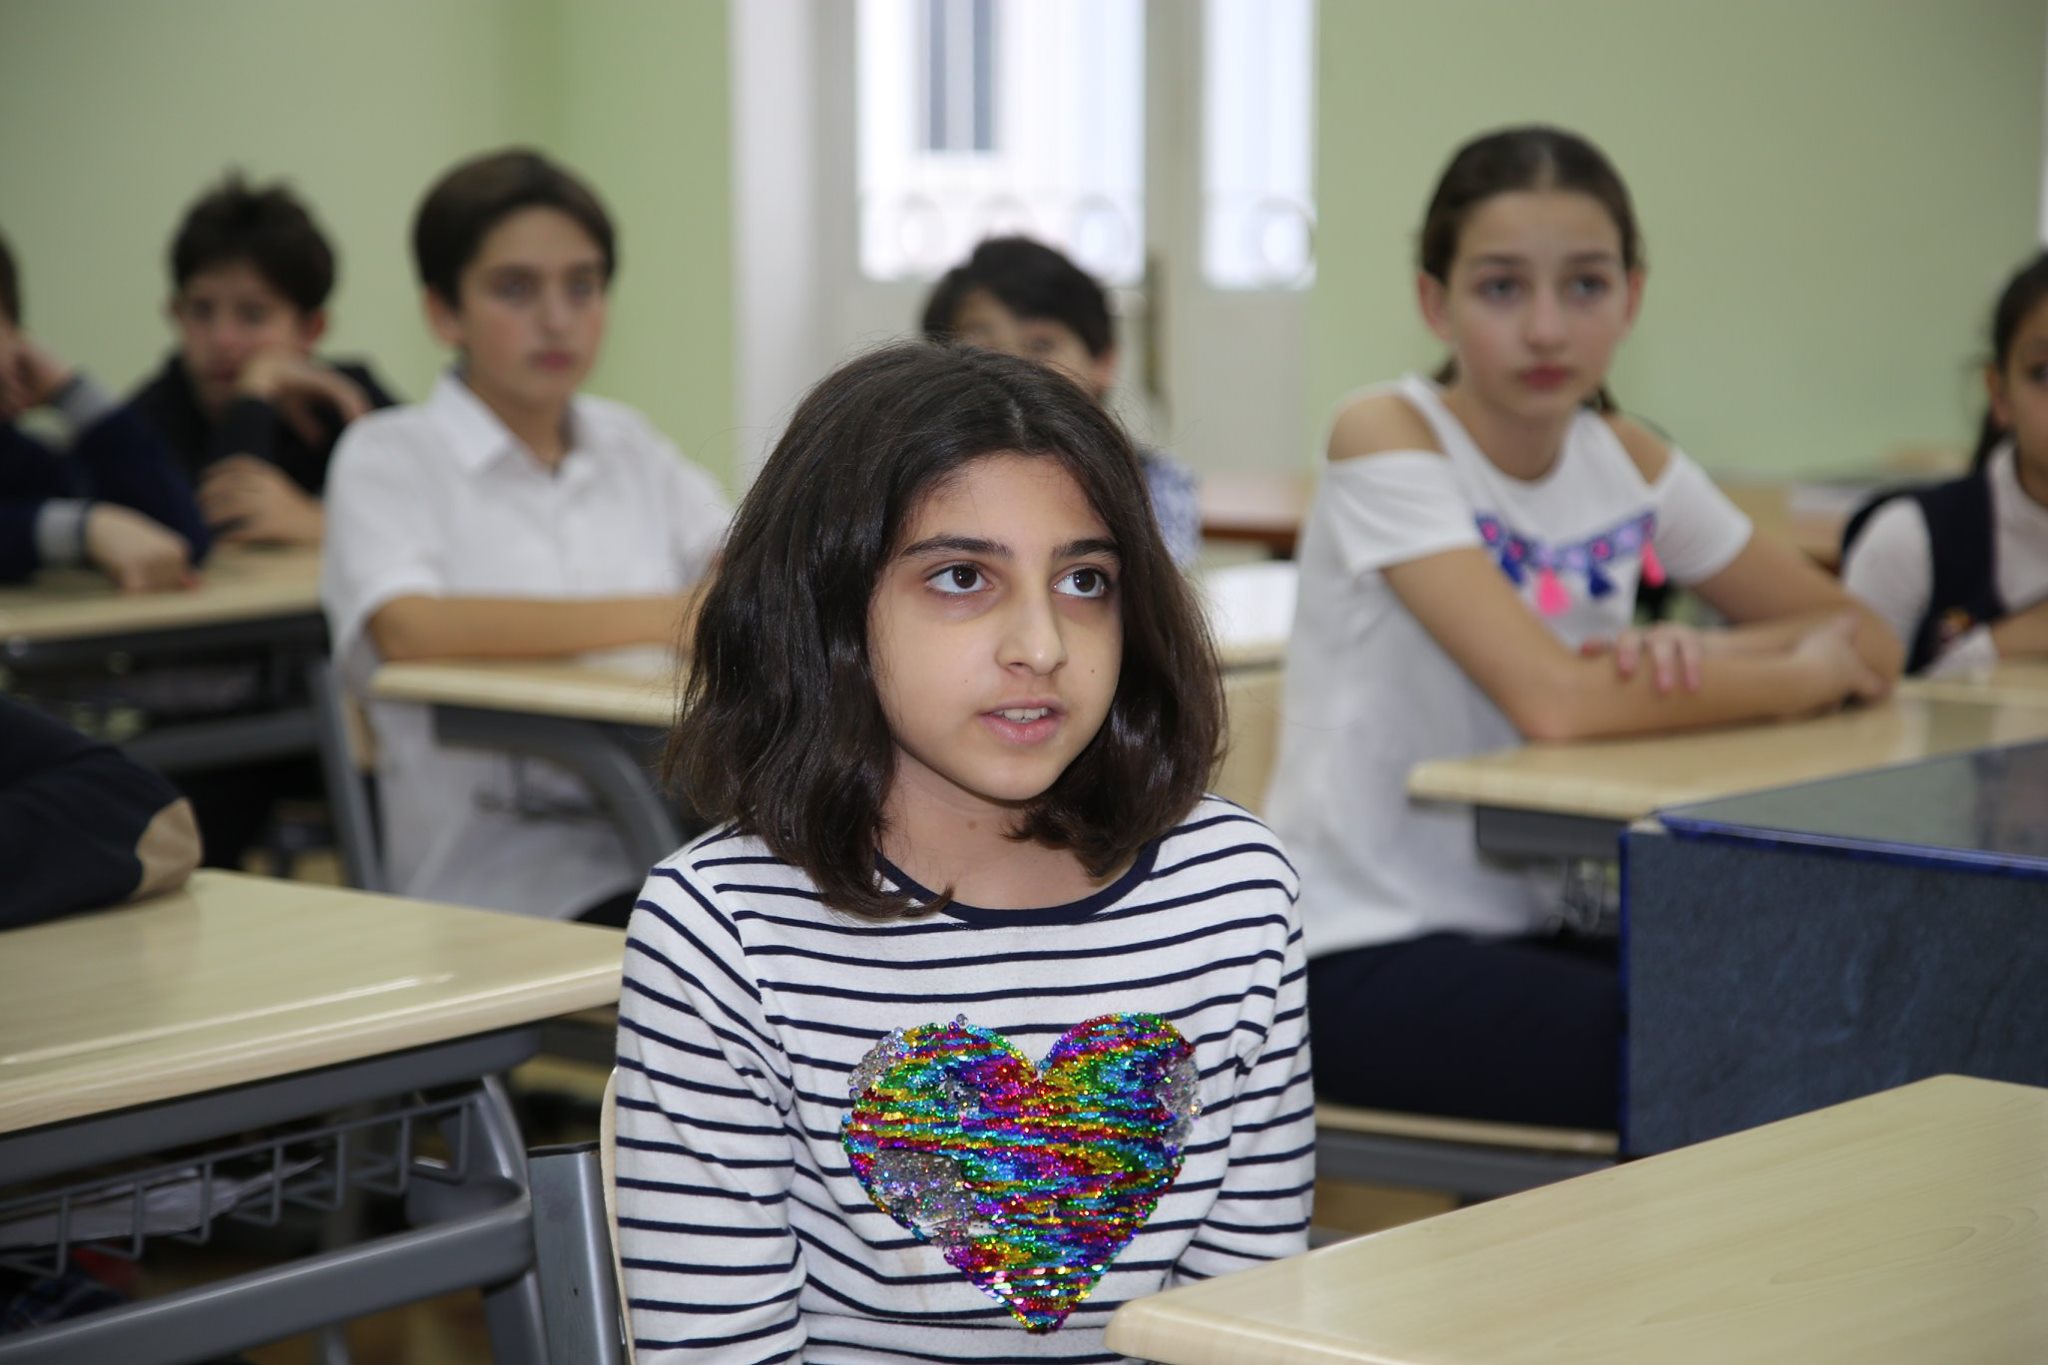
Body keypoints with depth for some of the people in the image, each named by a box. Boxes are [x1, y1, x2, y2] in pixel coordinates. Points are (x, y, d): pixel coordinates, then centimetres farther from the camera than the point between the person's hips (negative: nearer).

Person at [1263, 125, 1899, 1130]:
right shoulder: (1388, 438, -13)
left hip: (1539, 925, 6)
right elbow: (1554, 699, -24)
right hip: (1363, 951, -6)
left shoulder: (1626, 461, 7)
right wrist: (1803, 674, -10)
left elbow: (1865, 642, 8)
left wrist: (1698, 658, -14)